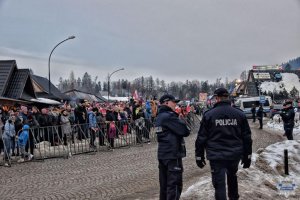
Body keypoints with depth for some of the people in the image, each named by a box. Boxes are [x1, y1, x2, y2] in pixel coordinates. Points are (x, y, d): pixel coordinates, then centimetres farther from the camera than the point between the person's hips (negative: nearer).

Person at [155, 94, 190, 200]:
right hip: (173, 155, -9)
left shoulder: (159, 116, 13)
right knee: (174, 185, -5)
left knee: (164, 184, 15)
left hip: (162, 154, 9)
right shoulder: (169, 116, -17)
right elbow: (184, 131, -18)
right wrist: (187, 131, 2)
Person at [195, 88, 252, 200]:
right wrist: (247, 156, 14)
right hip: (235, 154, 4)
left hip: (216, 156, -4)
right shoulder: (239, 114, 4)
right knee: (232, 176, 28)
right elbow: (247, 137, 7)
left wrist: (199, 156, 6)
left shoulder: (209, 115, -5)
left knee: (219, 184, 1)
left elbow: (201, 137, -3)